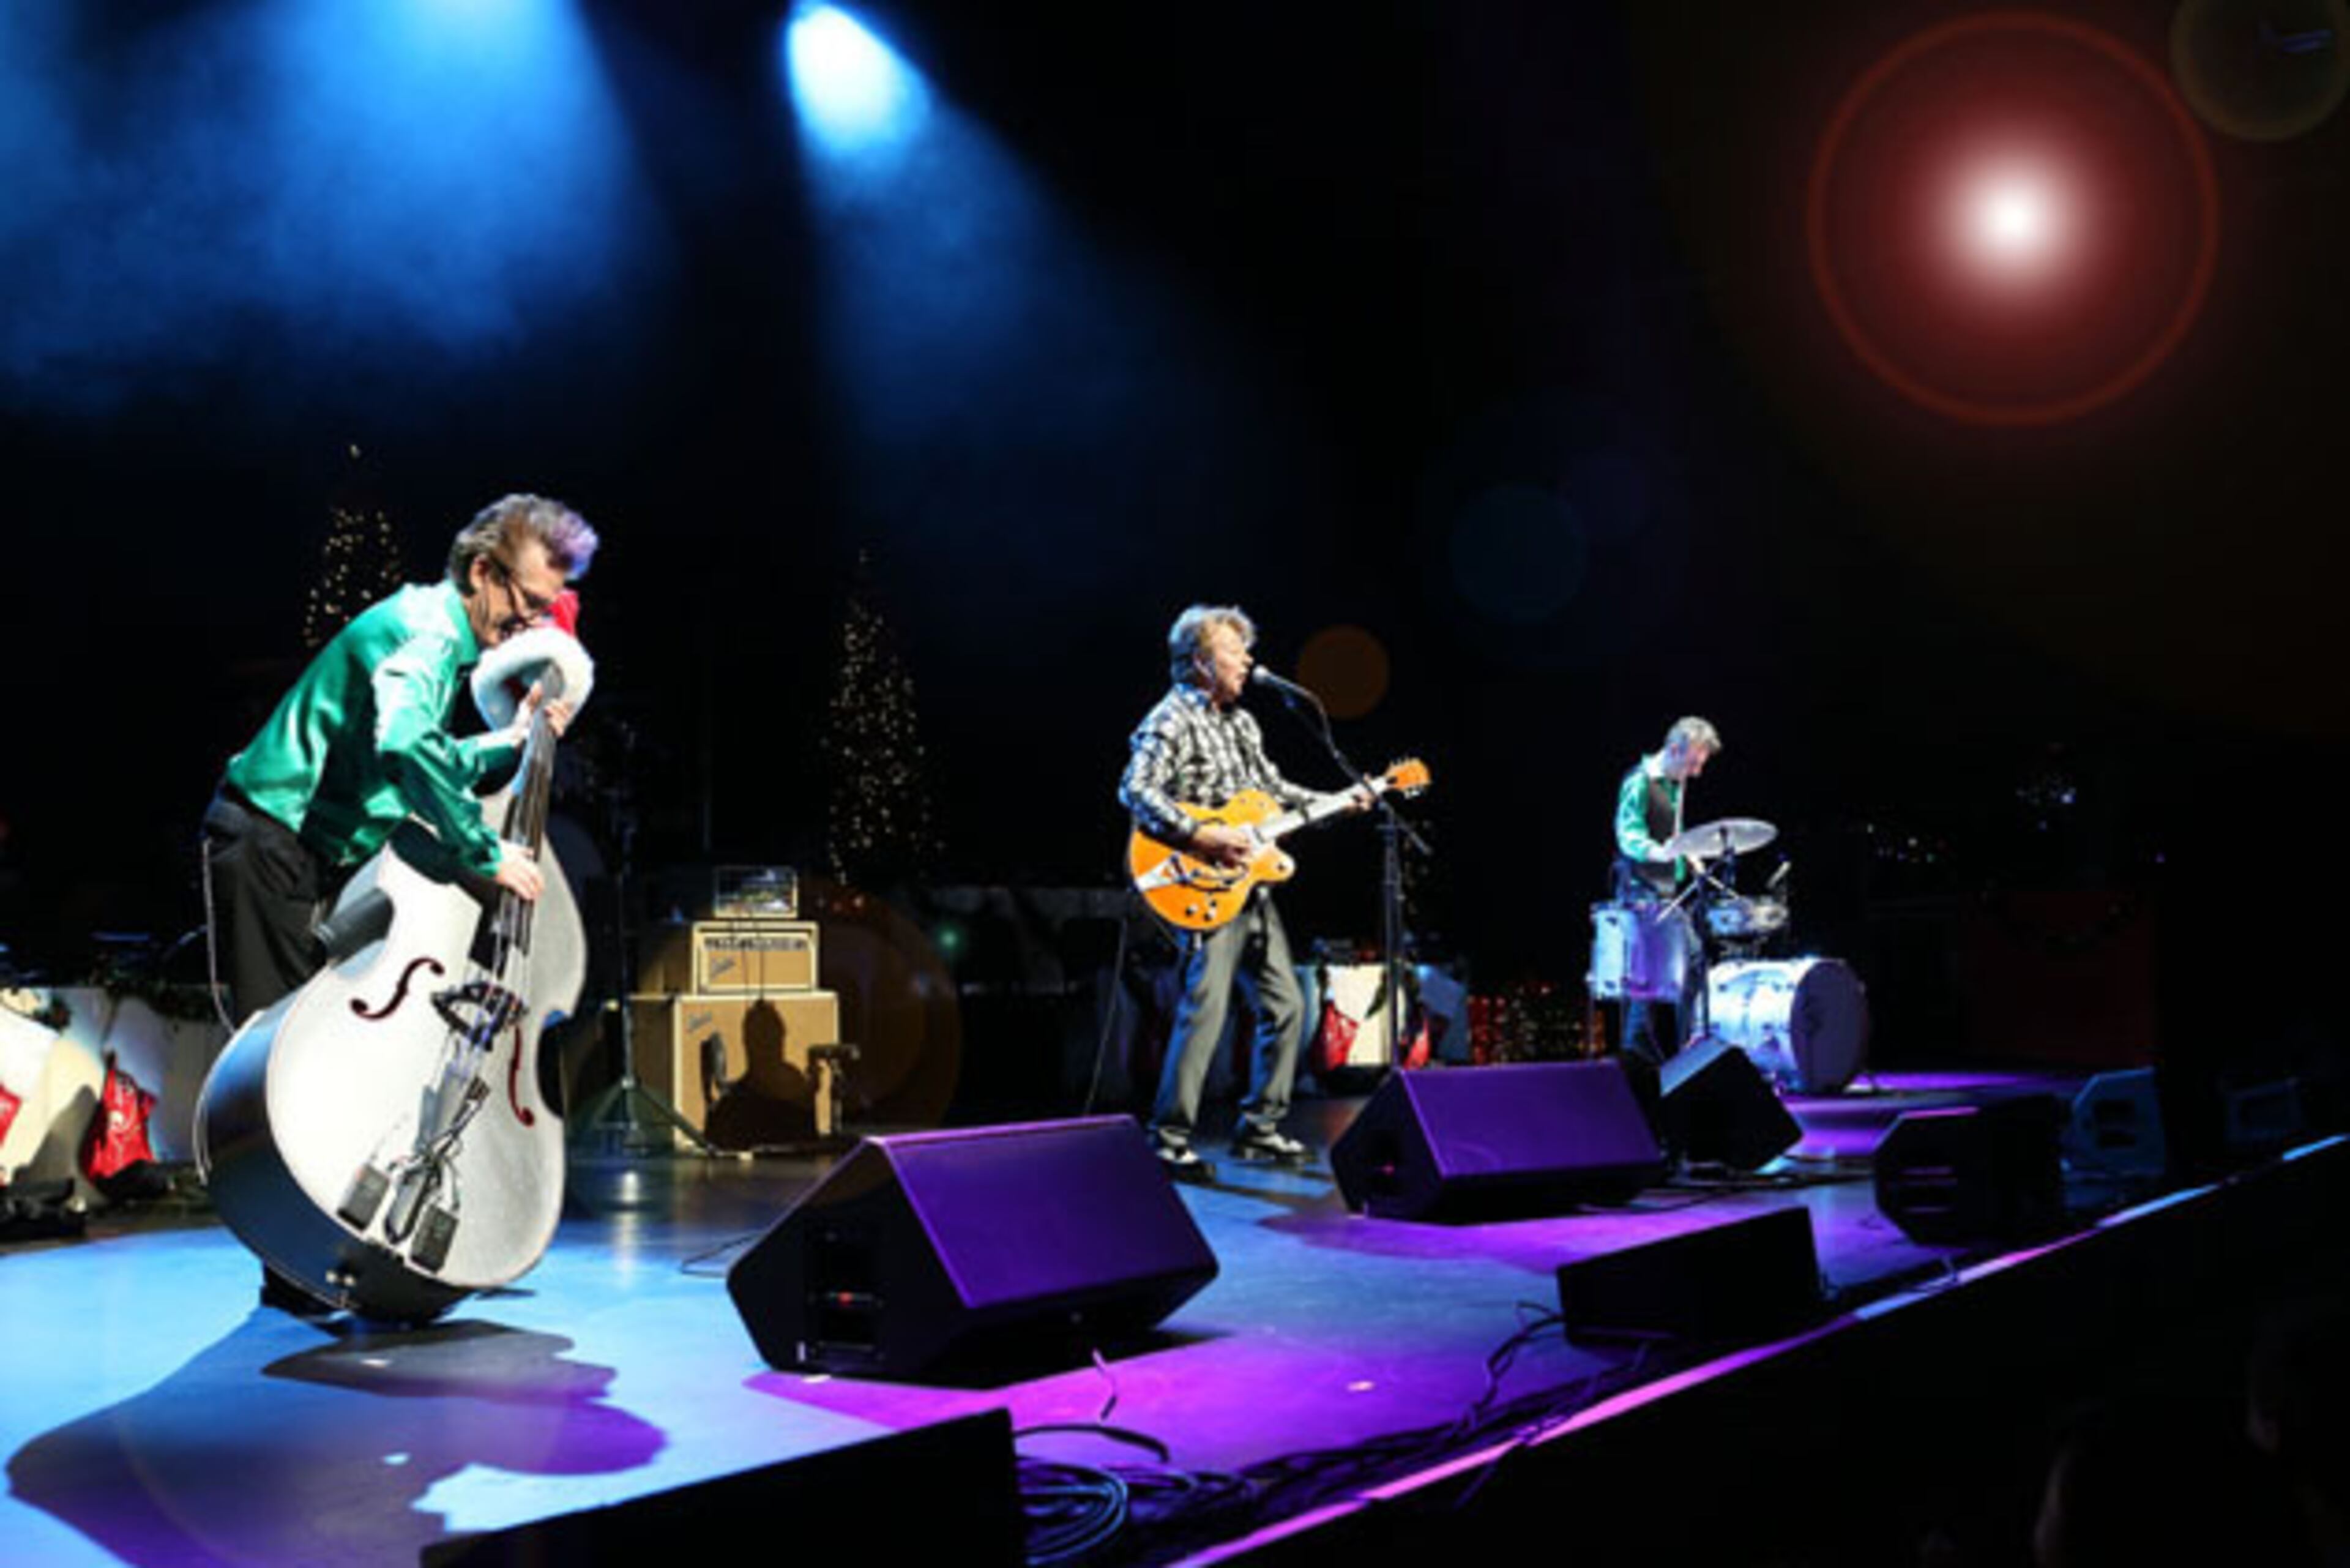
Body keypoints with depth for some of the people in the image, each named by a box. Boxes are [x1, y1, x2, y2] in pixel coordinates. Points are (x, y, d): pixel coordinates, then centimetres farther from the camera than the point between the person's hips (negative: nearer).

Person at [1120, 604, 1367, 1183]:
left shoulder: (1241, 721, 20)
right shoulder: (1171, 720, -8)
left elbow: (1274, 790, 26)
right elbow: (1136, 792, -20)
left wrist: (1337, 802, 15)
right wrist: (1199, 837, -26)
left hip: (1252, 888, 9)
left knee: (1286, 1005, 10)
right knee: (1205, 1009, -14)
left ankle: (1259, 1128, 21)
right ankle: (1170, 1138, -4)